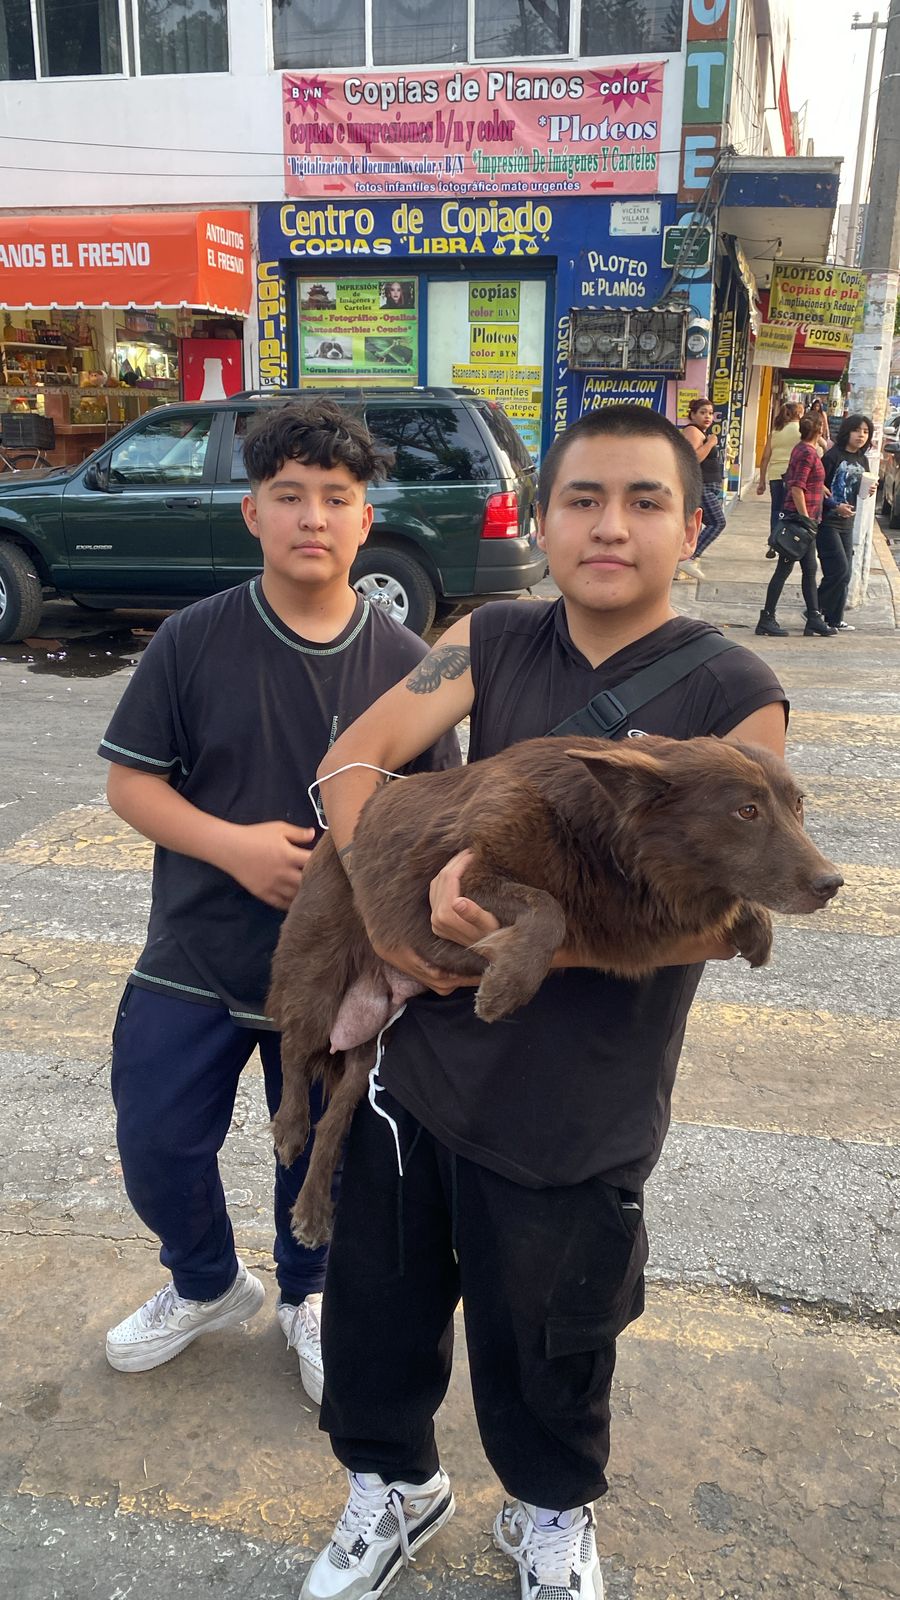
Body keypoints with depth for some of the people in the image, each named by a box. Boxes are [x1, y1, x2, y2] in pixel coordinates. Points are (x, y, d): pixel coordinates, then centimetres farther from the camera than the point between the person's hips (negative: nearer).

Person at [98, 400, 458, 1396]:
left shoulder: (400, 661, -7)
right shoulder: (193, 642, -8)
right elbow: (131, 781, -5)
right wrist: (234, 844, -20)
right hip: (195, 961, 1)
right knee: (156, 1145, 12)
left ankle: (307, 1296, 48)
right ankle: (207, 1284, 44)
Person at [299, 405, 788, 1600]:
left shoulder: (736, 698, -12)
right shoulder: (494, 641, 0)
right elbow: (355, 755, -4)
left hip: (573, 1112, -3)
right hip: (418, 1056, 4)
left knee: (545, 1336, 19)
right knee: (379, 1293, 21)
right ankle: (392, 1485, 52)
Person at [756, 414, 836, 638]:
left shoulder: (801, 449, 13)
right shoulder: (808, 452, -15)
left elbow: (789, 481, 21)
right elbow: (797, 487, -21)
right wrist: (805, 519, -21)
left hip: (804, 519, 10)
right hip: (801, 518, -10)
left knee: (810, 569, 11)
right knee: (784, 568, -4)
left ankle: (814, 619, 15)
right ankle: (767, 618, 1)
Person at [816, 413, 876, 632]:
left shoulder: (863, 461, 11)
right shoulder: (833, 456, -10)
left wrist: (870, 490, -1)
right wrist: (836, 506, -20)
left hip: (847, 524, 7)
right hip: (827, 522, -7)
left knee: (843, 574, 7)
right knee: (839, 570, -13)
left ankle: (834, 619, 15)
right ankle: (814, 611, 1)